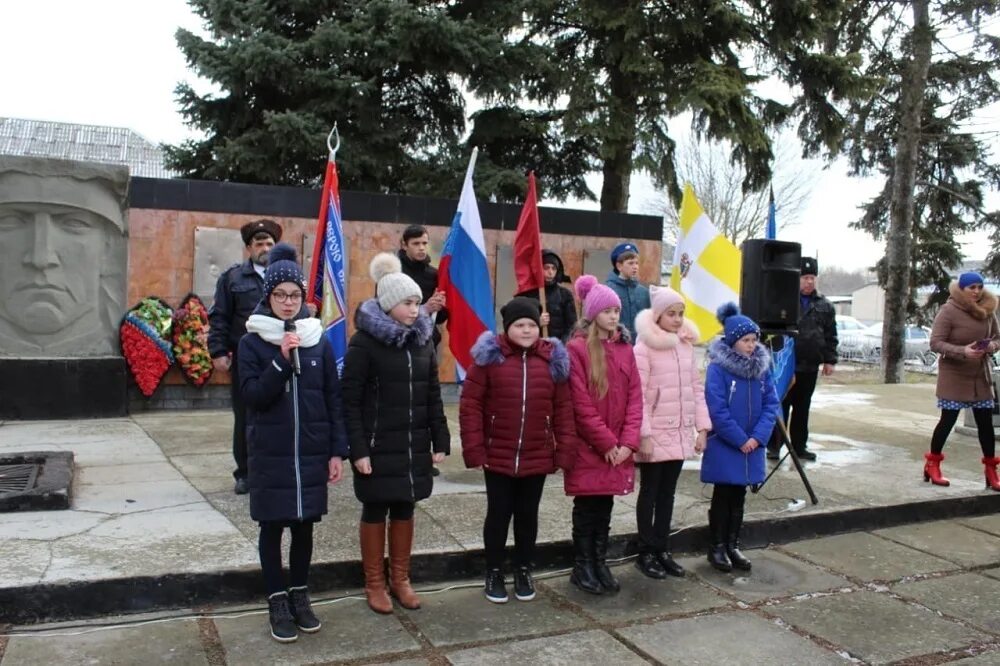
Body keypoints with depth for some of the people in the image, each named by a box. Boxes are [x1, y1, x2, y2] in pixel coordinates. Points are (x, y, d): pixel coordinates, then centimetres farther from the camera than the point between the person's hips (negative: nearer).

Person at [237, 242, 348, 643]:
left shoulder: (319, 341, 2)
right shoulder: (253, 342, -4)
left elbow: (333, 400, 3)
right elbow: (252, 396, -12)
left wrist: (337, 451, -1)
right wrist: (281, 360, -22)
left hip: (312, 453, 2)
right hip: (270, 454, -2)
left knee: (304, 525, 12)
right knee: (273, 527, 7)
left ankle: (300, 596, 28)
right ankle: (278, 602, 22)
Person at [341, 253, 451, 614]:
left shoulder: (423, 339, 6)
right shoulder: (364, 342, -11)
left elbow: (433, 395, 9)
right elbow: (350, 401, -11)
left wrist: (440, 440, 6)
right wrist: (358, 449, -15)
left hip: (415, 445, 5)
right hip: (378, 447, -5)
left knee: (405, 510, 13)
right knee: (375, 511, 8)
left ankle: (400, 579, 29)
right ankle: (374, 584, 23)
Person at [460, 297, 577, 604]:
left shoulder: (553, 359, 1)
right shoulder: (490, 356, -7)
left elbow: (563, 408, 3)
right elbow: (471, 404, -7)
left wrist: (565, 449, -3)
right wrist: (474, 449, -12)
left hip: (537, 458, 2)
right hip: (497, 456, -2)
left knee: (527, 515, 15)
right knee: (499, 514, 10)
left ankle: (523, 571, 31)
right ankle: (494, 572, 26)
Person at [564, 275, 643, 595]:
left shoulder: (625, 347, 8)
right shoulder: (577, 348, -10)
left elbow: (635, 396, 5)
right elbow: (581, 404, -14)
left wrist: (628, 442, -6)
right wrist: (606, 443, -13)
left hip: (619, 447, 5)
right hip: (588, 447, -5)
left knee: (605, 506, 13)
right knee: (587, 507, 5)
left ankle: (600, 563, 25)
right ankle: (582, 568, 18)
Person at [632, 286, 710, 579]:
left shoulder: (687, 345, 7)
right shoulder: (644, 348, -12)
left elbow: (696, 388, 10)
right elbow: (638, 395, -15)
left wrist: (702, 427, 5)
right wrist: (644, 434, -19)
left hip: (680, 433, 6)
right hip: (655, 434, -5)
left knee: (667, 492, 14)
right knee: (650, 493, 7)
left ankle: (662, 550, 24)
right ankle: (646, 553, 17)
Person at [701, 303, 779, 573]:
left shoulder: (762, 367, 2)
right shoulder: (718, 368, -15)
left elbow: (771, 403, 1)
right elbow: (717, 410, -19)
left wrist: (758, 436, -11)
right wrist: (740, 440, -17)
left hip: (752, 445, 5)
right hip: (724, 446, -5)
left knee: (739, 496, 14)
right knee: (723, 495, 6)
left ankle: (732, 545, 26)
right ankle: (717, 547, 18)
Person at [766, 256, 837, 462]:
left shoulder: (824, 306, 10)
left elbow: (830, 336, 13)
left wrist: (829, 360, 6)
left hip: (809, 367, 4)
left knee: (802, 408, 12)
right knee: (781, 406, 1)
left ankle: (799, 446, 21)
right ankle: (774, 445, 9)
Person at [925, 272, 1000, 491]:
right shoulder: (948, 311, -13)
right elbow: (935, 343, -16)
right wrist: (963, 351, -29)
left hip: (981, 376, 5)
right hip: (953, 376, -4)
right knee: (948, 420, 1)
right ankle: (932, 464, 17)